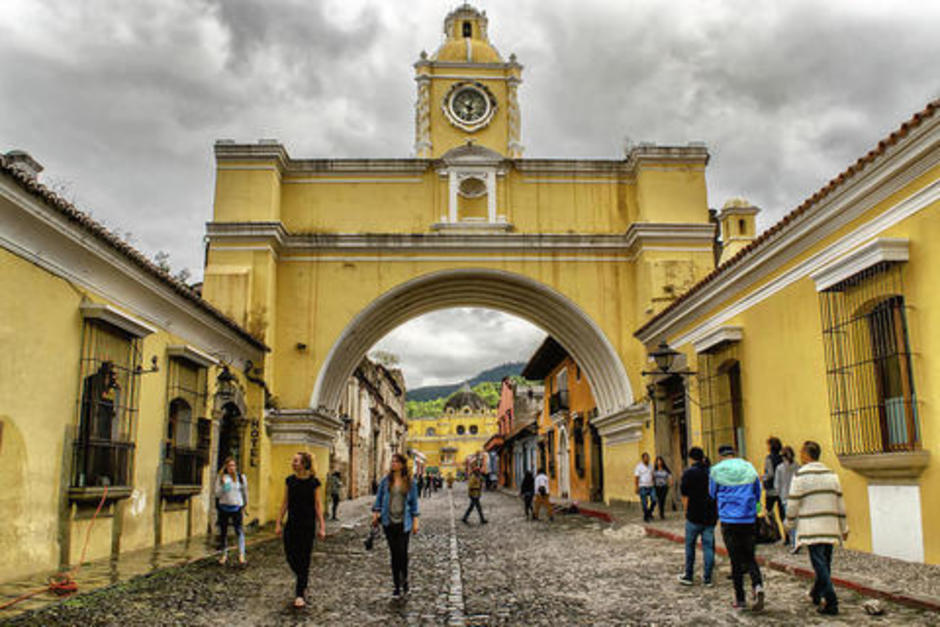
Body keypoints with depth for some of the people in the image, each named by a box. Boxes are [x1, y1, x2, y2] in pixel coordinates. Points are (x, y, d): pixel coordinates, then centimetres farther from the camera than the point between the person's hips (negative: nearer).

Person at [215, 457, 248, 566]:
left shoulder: (241, 477, 3)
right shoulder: (220, 478, 1)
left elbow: (245, 492, 13)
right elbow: (217, 494, -4)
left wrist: (245, 505, 17)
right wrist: (223, 485, -19)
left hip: (237, 507, -1)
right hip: (224, 507, 1)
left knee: (239, 531, -11)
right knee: (223, 532, 8)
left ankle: (241, 554, -14)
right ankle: (224, 554, 22)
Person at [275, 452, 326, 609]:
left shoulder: (313, 482, -8)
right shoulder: (290, 480, 2)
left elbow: (317, 505, -4)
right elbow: (285, 503, 9)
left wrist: (322, 526, -6)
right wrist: (278, 523, 7)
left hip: (307, 525, -4)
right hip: (291, 525, 4)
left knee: (304, 559, 0)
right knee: (290, 556, 5)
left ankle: (299, 594, 9)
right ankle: (302, 582, 33)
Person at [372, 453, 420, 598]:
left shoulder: (410, 482, 2)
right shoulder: (385, 480, 4)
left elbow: (414, 503, 6)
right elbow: (379, 498, 8)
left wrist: (415, 522, 3)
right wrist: (375, 514, -3)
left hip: (403, 522, -1)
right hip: (389, 521, 1)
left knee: (402, 552, -4)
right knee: (394, 553, 3)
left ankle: (404, 580, 21)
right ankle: (397, 586, 12)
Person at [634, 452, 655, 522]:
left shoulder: (650, 466, 10)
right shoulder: (639, 467, -8)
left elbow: (652, 476, 17)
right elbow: (636, 478, -10)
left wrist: (653, 485, 14)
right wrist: (636, 488, -15)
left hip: (650, 487, 5)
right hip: (643, 487, -5)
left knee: (654, 500, -6)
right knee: (644, 503, -3)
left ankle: (649, 513, 18)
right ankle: (645, 517, 12)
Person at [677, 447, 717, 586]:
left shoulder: (688, 473, -9)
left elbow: (684, 496, -7)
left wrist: (687, 512, 6)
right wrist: (716, 513, 14)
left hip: (694, 517, -3)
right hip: (711, 516, 3)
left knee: (690, 546, 10)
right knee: (708, 546, 8)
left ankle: (688, 576, 17)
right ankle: (707, 578, 10)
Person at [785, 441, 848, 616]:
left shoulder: (801, 475, -10)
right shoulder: (831, 474, 9)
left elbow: (793, 503, -9)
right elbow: (840, 502, 12)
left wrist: (790, 523, 6)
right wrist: (844, 528, 19)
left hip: (812, 528, -6)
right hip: (830, 527, 6)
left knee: (820, 565, -6)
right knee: (825, 563, 16)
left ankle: (831, 603, -11)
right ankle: (816, 594, 30)